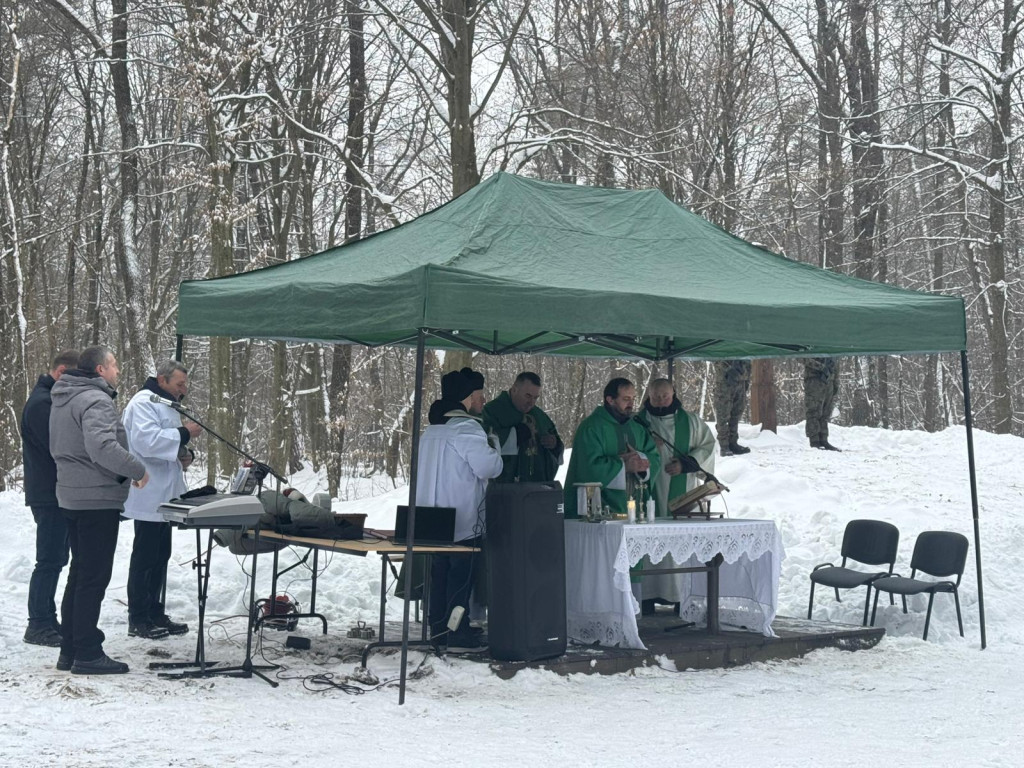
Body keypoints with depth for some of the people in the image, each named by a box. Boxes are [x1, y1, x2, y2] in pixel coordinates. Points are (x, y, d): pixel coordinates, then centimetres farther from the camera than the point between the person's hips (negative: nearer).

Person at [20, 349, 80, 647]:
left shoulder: (54, 399, 16)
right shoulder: (41, 403, -17)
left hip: (59, 495, 10)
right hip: (50, 496, -10)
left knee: (55, 560, 14)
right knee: (49, 561, -6)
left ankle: (47, 621, 20)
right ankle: (38, 625, -1)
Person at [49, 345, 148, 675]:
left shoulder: (63, 399, 14)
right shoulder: (95, 400, -17)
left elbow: (59, 448, 23)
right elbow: (102, 447, -30)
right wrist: (138, 470, -19)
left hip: (71, 496, 10)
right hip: (98, 500, -10)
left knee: (79, 573, 16)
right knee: (94, 577, -5)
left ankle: (69, 650, 20)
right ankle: (88, 654, -2)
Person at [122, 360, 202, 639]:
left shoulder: (166, 404, 18)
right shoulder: (143, 403, -15)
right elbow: (146, 440, -29)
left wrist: (182, 453, 9)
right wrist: (184, 433, -24)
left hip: (163, 495, 10)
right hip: (148, 495, -10)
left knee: (161, 556, 14)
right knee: (145, 557, -4)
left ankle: (155, 613, 23)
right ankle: (138, 619, 3)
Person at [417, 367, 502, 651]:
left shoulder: (431, 430, 14)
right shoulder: (467, 429, -15)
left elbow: (420, 469, 22)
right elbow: (490, 467, -22)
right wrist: (492, 445, -3)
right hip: (463, 520, -8)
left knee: (439, 574, 13)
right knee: (461, 575, -3)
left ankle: (438, 631, 17)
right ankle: (458, 635, -1)